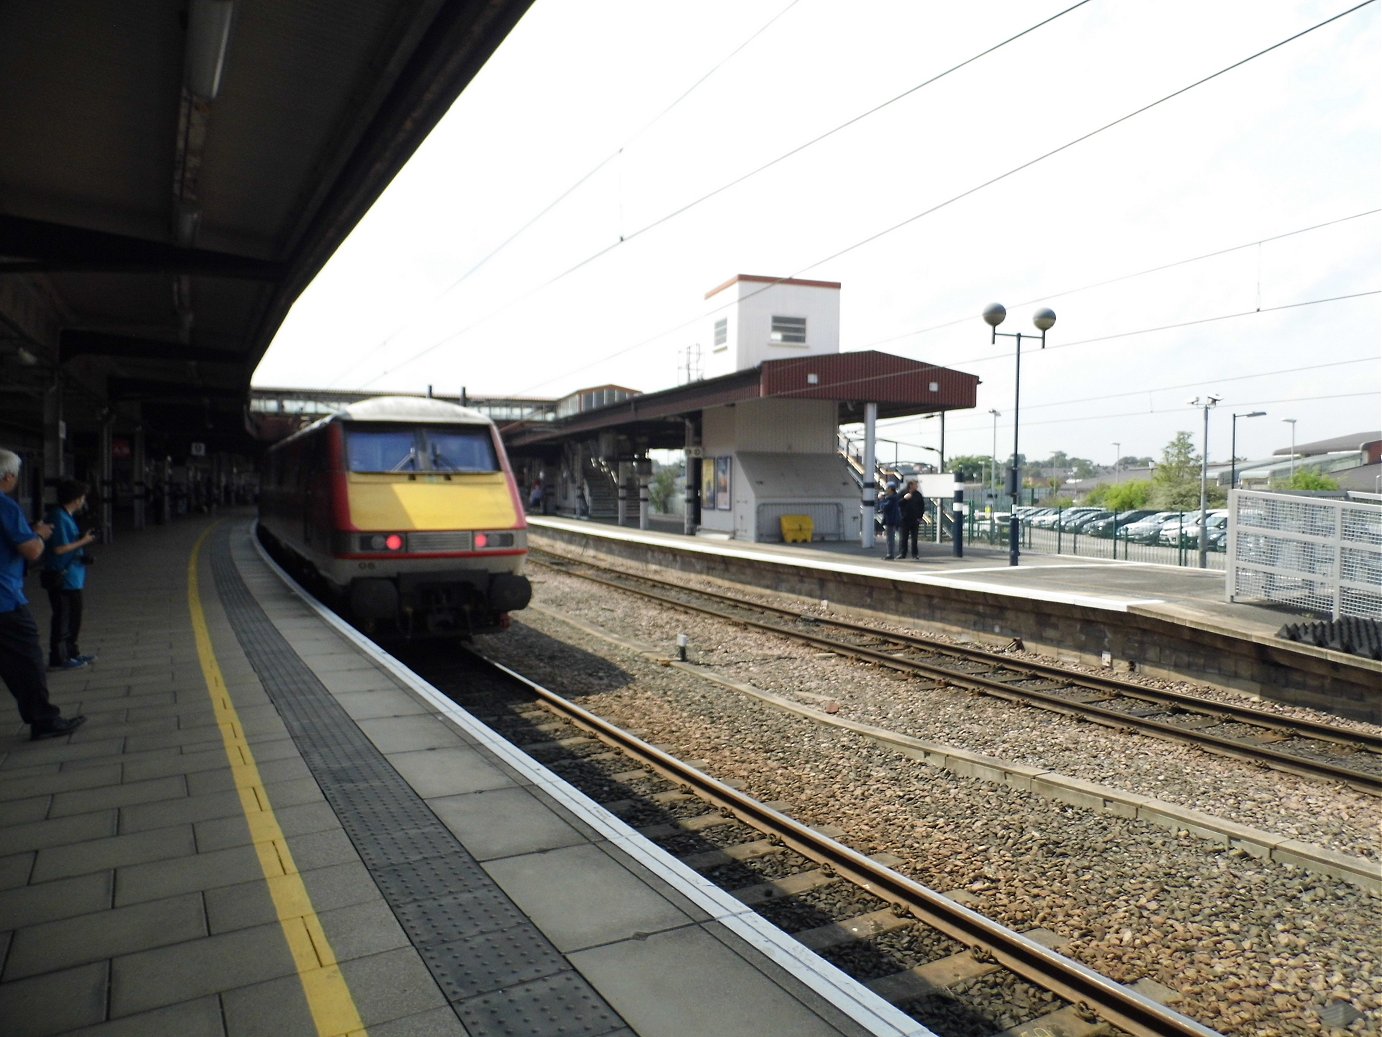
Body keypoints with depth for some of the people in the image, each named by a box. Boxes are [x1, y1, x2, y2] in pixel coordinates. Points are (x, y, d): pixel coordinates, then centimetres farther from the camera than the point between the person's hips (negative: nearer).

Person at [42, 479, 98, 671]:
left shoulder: (66, 516, 12)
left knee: (73, 617, 18)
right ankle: (58, 659, 6)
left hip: (72, 578, 10)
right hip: (62, 578, -10)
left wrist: (83, 538, 6)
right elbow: (59, 548, -22)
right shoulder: (59, 518, -18)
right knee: (62, 618, -2)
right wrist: (83, 541, -13)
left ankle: (71, 653, 28)